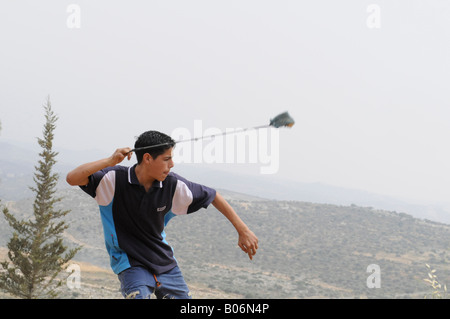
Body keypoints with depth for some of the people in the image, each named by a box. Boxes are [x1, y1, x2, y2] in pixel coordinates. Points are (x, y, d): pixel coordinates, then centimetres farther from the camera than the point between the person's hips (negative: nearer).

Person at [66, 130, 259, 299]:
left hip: (164, 263, 4)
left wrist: (243, 230, 2)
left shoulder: (173, 185, -9)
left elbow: (212, 196, 3)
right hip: (130, 264, -4)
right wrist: (111, 160, -36)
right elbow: (72, 178, -28)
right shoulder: (114, 179, -17)